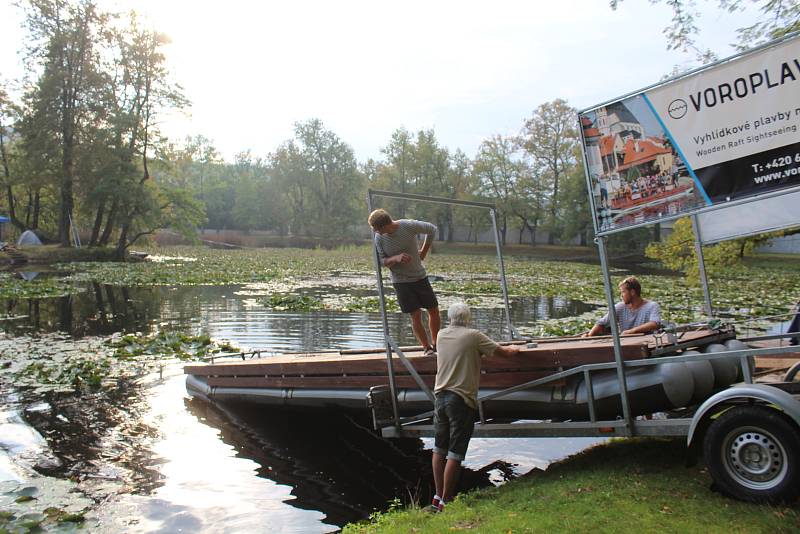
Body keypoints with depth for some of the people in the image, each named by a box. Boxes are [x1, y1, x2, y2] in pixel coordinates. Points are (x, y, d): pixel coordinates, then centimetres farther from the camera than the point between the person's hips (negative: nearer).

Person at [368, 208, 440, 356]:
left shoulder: (409, 226, -16)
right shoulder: (379, 238, -11)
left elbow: (432, 229, 0)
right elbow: (382, 261, -5)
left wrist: (423, 252, 1)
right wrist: (396, 258, -25)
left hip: (420, 276, 1)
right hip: (401, 281, -1)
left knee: (434, 311, 5)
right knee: (416, 315, -5)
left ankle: (435, 345, 24)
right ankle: (427, 348, 9)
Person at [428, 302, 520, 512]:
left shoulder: (441, 335, 10)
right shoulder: (473, 336, -6)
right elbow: (503, 352, 1)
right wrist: (513, 349, 24)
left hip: (440, 397, 6)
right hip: (462, 400, -6)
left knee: (439, 449, 15)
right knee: (455, 453, 0)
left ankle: (438, 497, 21)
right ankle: (445, 501, 4)